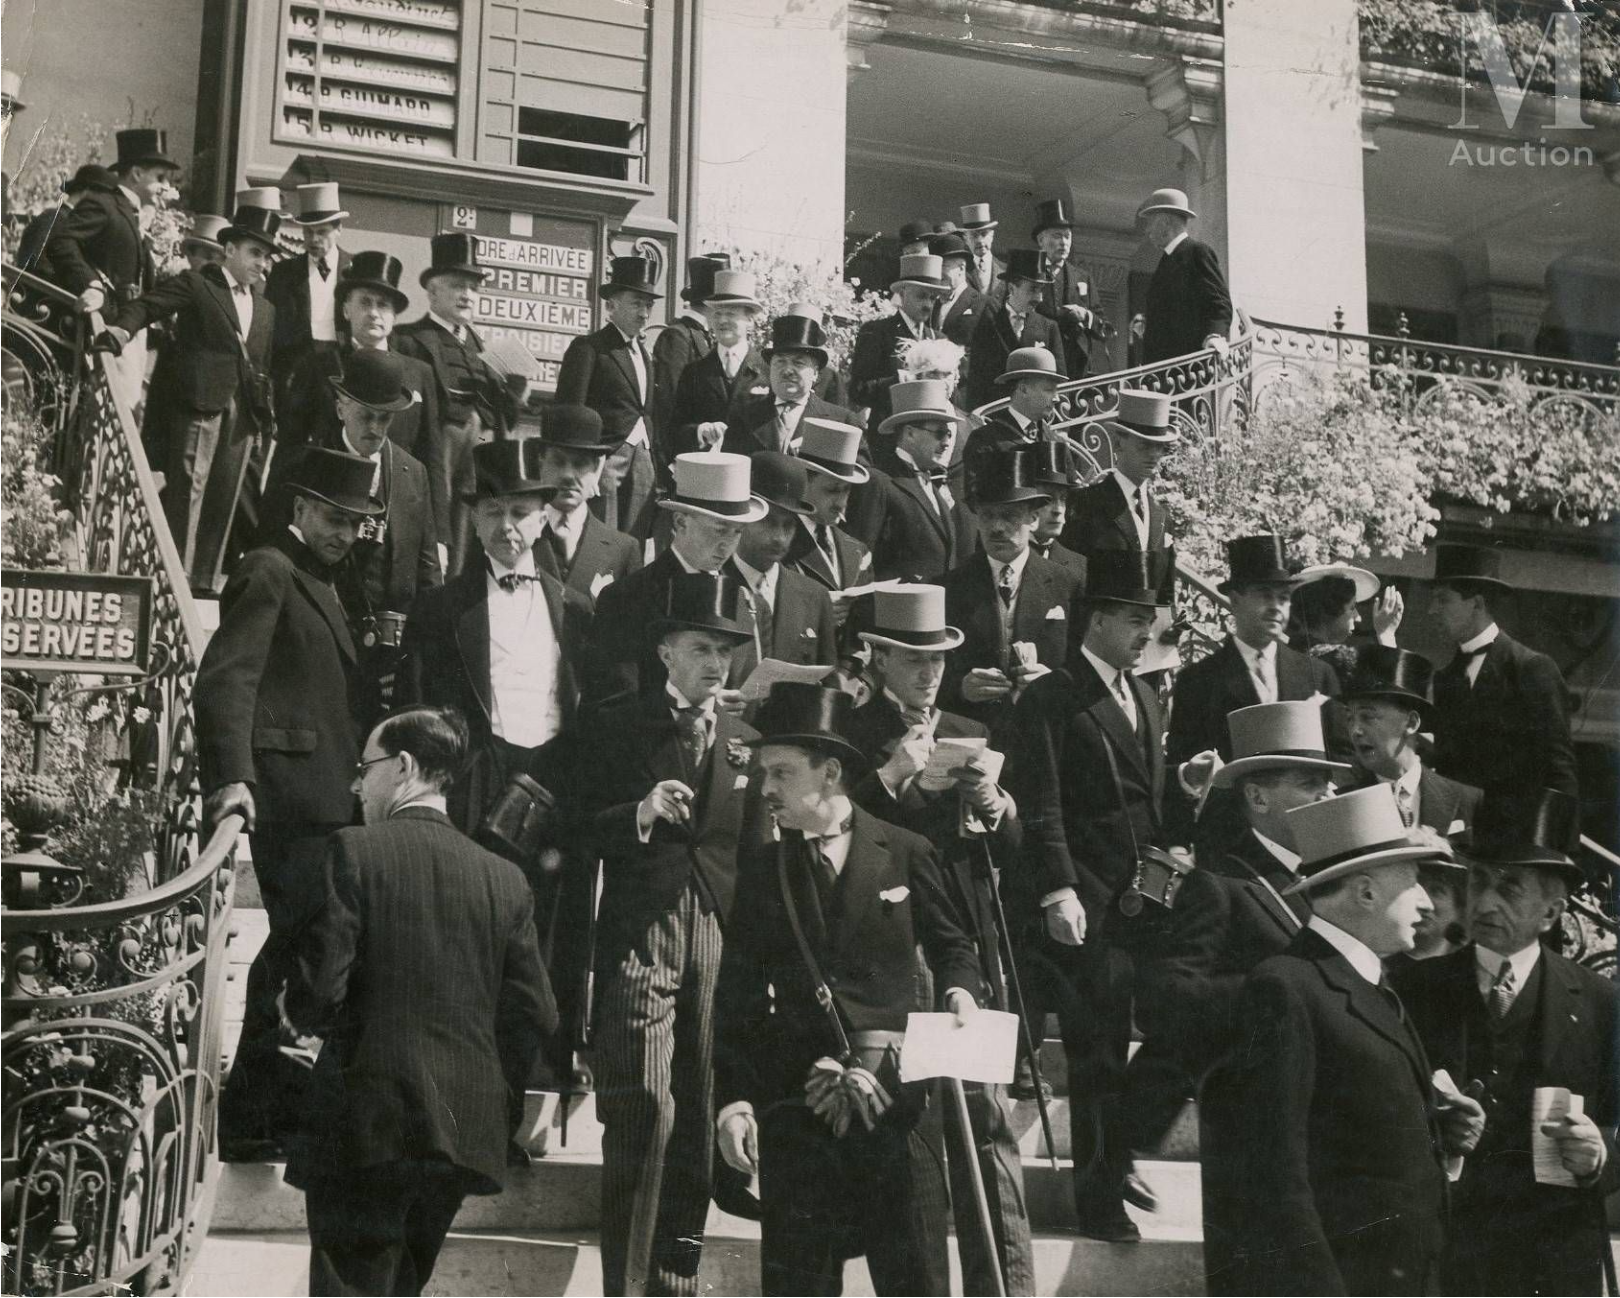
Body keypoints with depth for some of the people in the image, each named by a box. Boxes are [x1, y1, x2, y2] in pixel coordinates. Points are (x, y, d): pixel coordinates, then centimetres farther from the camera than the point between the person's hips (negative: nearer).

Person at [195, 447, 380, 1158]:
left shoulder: (321, 585, 22)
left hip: (325, 798, 9)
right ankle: (252, 1117, -4)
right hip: (289, 793, -9)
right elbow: (226, 677, -18)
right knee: (303, 939, -11)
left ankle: (271, 1102, 20)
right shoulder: (268, 572, -7)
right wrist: (233, 775, -29)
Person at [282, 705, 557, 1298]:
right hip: (465, 1132, 5)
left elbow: (317, 992, -13)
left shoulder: (353, 852, -7)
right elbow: (535, 1014, 4)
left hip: (366, 1126, -5)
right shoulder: (504, 878, 7)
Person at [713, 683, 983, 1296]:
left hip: (895, 1100, -1)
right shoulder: (760, 871, 7)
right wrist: (733, 1098, -3)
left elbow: (951, 944, 15)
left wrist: (959, 991, -7)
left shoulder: (906, 853, 3)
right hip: (795, 1103, 1)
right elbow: (738, 998, 6)